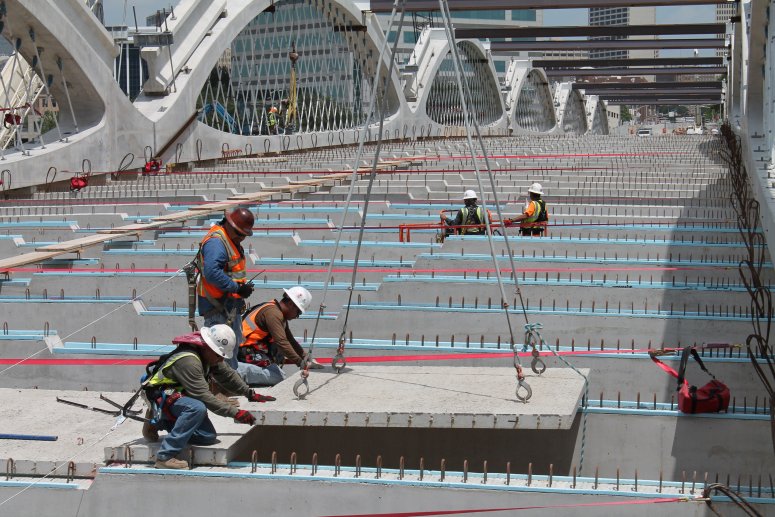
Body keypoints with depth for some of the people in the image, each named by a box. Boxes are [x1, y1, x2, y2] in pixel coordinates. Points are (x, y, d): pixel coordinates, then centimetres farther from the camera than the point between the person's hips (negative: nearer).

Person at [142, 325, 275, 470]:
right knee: (197, 408, -37)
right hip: (161, 397, -10)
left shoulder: (209, 355, -2)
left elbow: (227, 375, 13)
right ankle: (165, 457, -31)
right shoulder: (188, 360, -31)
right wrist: (235, 413, -31)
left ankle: (159, 422, 17)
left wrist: (251, 394, 7)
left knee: (208, 437, -1)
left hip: (180, 394, 10)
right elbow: (204, 396, -32)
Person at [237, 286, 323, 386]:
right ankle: (237, 369, -23)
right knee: (279, 377, -20)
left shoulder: (280, 315, 18)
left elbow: (291, 341, 26)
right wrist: (300, 362, -26)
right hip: (250, 353, -11)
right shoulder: (273, 312, -16)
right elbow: (281, 341, -26)